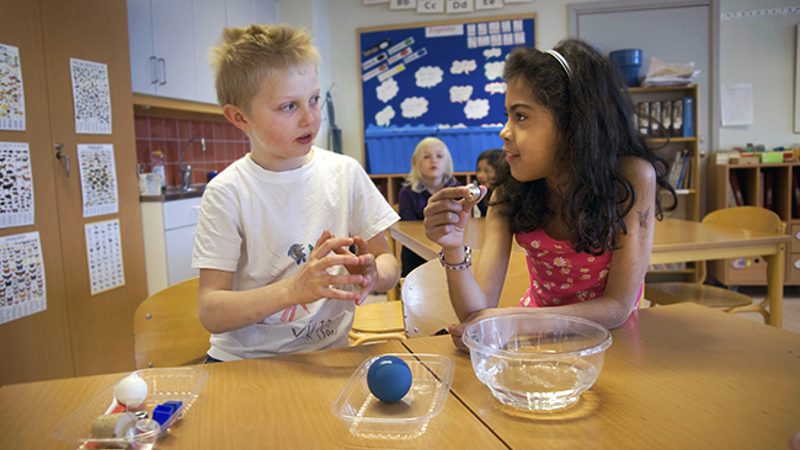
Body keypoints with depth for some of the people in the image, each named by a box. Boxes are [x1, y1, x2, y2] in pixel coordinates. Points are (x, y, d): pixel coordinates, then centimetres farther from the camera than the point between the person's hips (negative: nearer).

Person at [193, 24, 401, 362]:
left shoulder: (345, 173, -1)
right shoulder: (228, 193, -9)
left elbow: (389, 264, 4)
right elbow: (210, 313, -12)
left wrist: (371, 273, -20)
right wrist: (293, 289, -28)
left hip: (328, 352, 1)